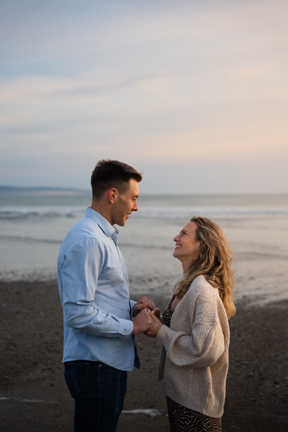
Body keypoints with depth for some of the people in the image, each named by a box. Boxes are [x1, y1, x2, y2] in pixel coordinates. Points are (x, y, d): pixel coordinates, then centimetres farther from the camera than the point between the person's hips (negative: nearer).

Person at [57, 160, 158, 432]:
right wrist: (131, 326, -16)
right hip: (95, 365, -10)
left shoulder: (104, 236, 14)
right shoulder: (87, 241, -20)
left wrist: (132, 307, 5)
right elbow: (78, 313, -25)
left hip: (111, 361, 10)